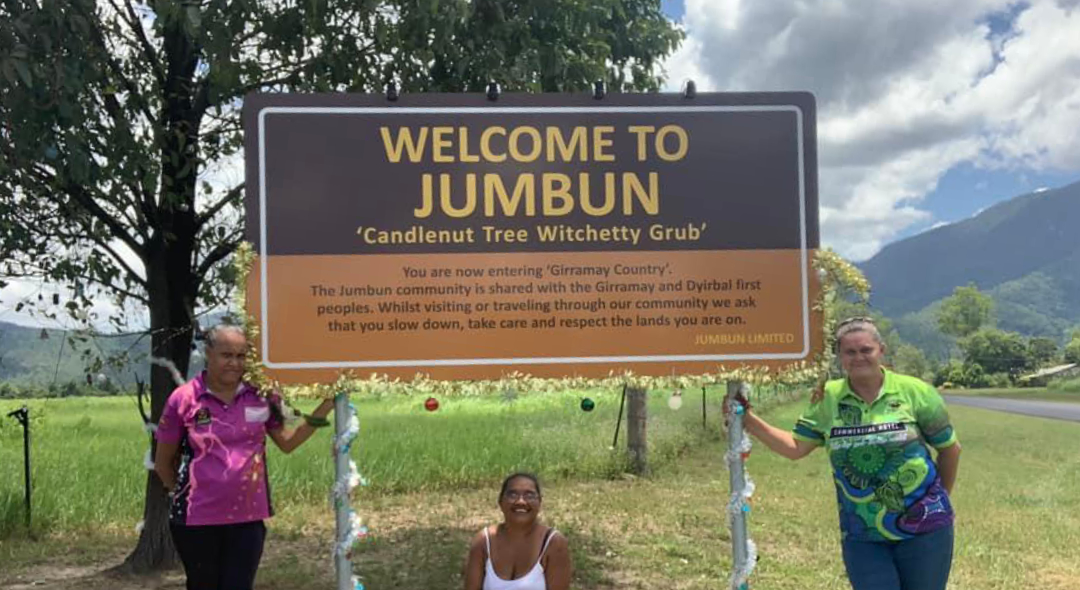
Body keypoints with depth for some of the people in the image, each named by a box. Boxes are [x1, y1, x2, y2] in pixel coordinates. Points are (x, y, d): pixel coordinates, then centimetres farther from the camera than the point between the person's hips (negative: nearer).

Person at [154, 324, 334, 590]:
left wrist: (322, 411, -4)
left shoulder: (262, 395, -1)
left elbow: (286, 442, 5)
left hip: (248, 516, 1)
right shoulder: (183, 399, -8)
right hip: (196, 518, -1)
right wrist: (183, 493, 12)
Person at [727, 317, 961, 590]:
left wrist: (938, 499, 12)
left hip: (924, 529, -1)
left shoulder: (915, 391, -6)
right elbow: (795, 447, 0)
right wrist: (748, 420, -8)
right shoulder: (827, 398, -2)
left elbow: (950, 447, 5)